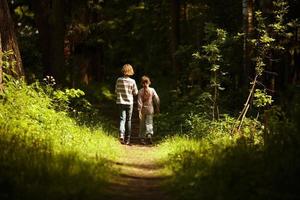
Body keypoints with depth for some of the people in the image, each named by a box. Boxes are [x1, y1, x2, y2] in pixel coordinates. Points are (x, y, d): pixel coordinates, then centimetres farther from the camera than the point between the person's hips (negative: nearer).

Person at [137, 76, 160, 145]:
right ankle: (149, 135, -21)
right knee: (149, 123, 4)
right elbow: (156, 99, -3)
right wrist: (157, 108, 10)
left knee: (142, 125, 12)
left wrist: (139, 111, -14)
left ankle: (142, 138, 14)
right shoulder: (152, 90, -5)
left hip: (142, 110, 0)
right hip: (150, 109, 0)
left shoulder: (140, 91, -8)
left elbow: (139, 102, -13)